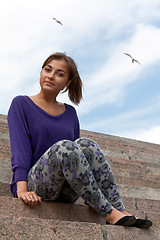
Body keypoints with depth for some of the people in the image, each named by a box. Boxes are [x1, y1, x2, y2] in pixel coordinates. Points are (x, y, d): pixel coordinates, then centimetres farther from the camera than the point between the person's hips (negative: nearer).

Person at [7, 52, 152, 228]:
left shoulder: (70, 113, 17)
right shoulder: (21, 104, 5)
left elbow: (79, 153, 15)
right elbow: (19, 146, -9)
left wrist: (92, 196, 3)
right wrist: (22, 190, -23)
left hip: (64, 194, 4)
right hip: (35, 187, -3)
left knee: (85, 144, -25)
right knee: (63, 147, -32)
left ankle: (120, 210, -28)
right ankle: (109, 213, -29)